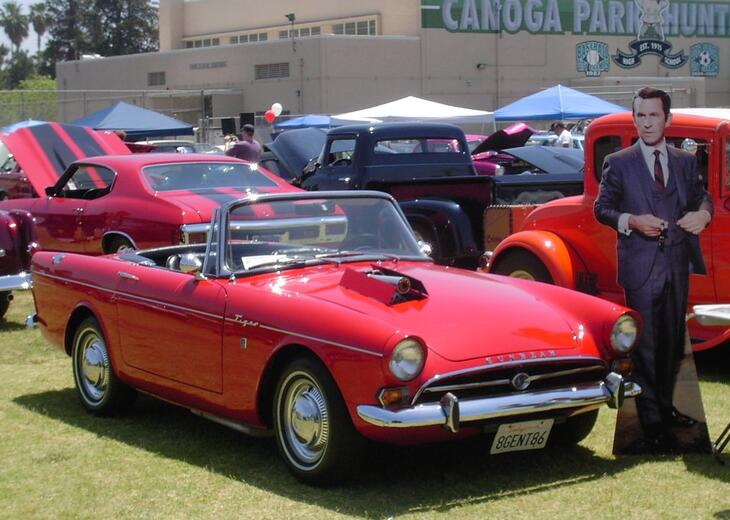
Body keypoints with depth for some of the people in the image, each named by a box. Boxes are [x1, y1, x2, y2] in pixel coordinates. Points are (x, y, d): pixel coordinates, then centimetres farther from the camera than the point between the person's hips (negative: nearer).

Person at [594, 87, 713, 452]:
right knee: (645, 347, -4)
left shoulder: (685, 162, 12)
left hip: (678, 265, 4)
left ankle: (665, 407, 28)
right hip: (641, 267, -4)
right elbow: (601, 208, 2)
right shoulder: (618, 163, 2)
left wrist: (703, 213, -7)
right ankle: (652, 423, 1)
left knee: (672, 343, 13)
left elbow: (701, 197, 17)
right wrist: (631, 222, -16)